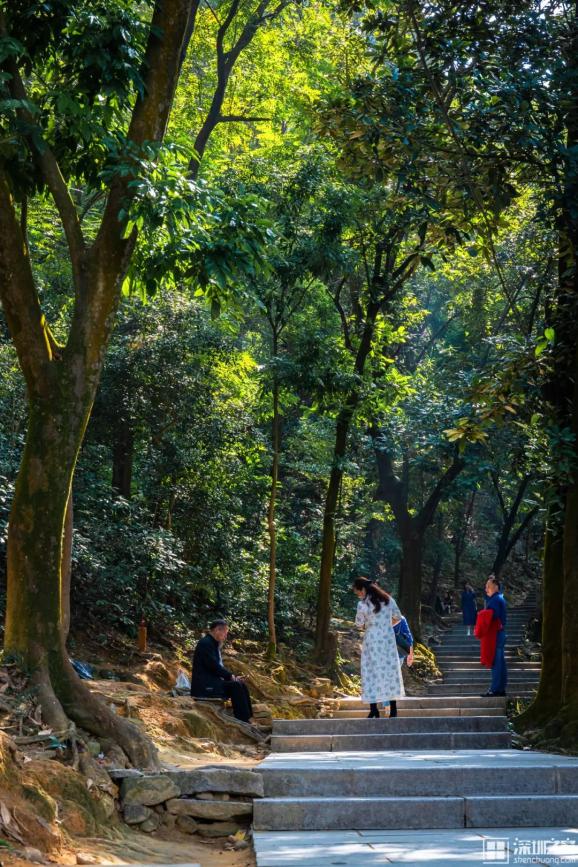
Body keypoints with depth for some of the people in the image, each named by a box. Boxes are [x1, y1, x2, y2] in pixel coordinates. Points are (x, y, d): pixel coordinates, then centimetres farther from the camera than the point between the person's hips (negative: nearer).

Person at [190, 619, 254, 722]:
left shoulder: (214, 644, 17)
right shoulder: (206, 643, -14)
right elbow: (213, 666, -21)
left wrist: (232, 676, 3)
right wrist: (231, 676, -13)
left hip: (213, 681, 10)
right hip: (204, 685, -10)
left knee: (241, 684, -1)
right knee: (235, 686, -21)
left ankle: (246, 718, -5)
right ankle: (242, 721, -20)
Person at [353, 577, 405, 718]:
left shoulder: (363, 604, -12)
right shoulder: (388, 599, 4)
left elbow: (359, 623, -3)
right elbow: (397, 617, 13)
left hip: (373, 639, -5)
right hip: (389, 638, 5)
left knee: (373, 671, 1)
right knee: (390, 669, 10)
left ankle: (374, 709, -4)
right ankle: (393, 709, 12)